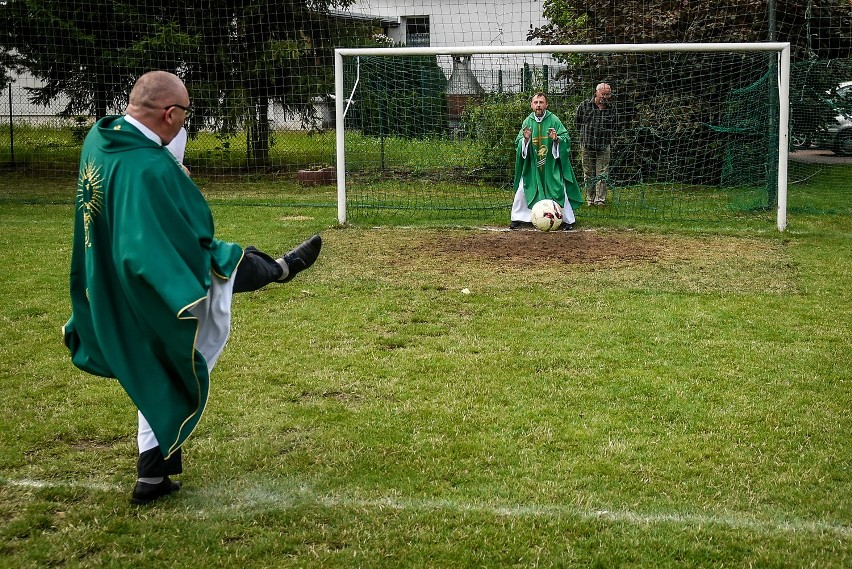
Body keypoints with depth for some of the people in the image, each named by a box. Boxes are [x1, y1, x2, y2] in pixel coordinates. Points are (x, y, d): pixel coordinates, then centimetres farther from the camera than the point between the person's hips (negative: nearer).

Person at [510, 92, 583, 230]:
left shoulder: (554, 120, -7)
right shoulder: (527, 121, 0)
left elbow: (567, 138, -8)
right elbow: (517, 142, 2)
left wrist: (556, 139, -28)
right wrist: (525, 139, -20)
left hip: (551, 165, -2)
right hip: (532, 165, 2)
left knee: (560, 190, -2)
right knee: (522, 190, 1)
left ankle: (568, 219, 13)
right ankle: (518, 218, 16)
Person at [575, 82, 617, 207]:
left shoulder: (611, 109, 5)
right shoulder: (585, 105, 0)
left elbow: (614, 127, 19)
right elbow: (578, 123, 11)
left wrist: (608, 138, 12)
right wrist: (584, 136, 11)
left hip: (604, 146, 0)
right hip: (587, 145, 0)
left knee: (602, 174, -3)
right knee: (588, 174, 6)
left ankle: (600, 199, 1)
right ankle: (590, 199, 13)